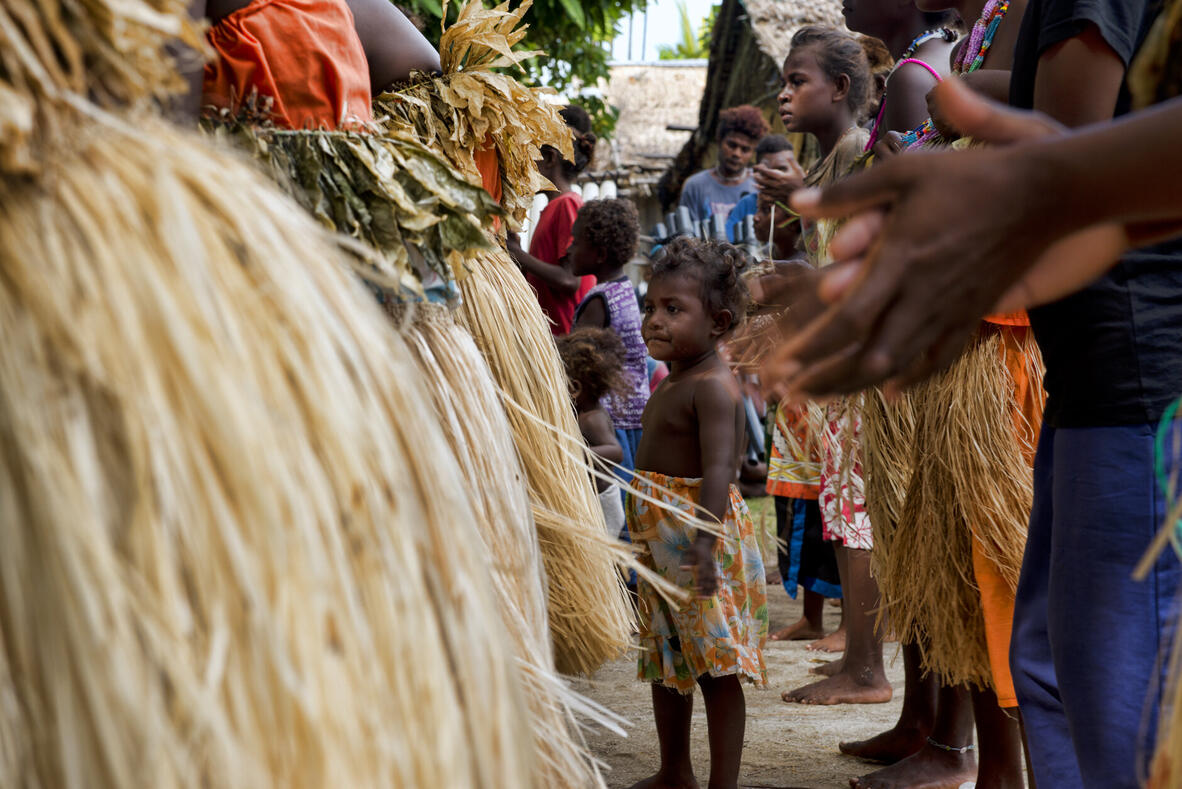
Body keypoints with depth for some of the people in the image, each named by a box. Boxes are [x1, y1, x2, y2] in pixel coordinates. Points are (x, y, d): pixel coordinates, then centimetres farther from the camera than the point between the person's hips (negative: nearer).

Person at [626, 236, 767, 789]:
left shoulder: (713, 387, -18)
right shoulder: (673, 383, 13)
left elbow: (717, 470, -29)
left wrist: (704, 543, -38)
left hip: (700, 535, -11)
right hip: (660, 541, 11)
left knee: (717, 668, -4)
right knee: (664, 662, 20)